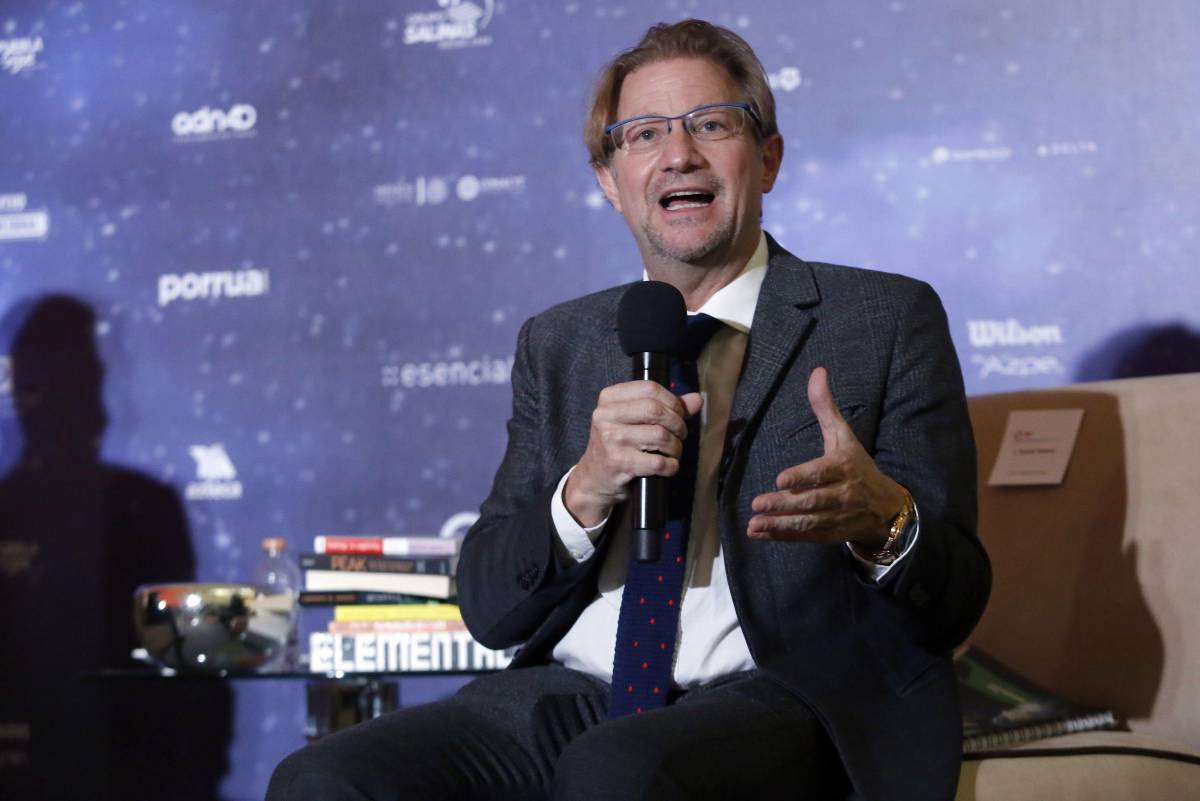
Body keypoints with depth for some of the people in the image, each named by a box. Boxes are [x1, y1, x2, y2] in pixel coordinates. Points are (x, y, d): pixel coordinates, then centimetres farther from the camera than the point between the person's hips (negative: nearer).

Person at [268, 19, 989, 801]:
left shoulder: (887, 319, 8)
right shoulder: (557, 346, 18)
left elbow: (952, 606, 3)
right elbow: (489, 610, 11)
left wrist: (882, 522, -20)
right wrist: (584, 494, -10)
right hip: (562, 700, 4)